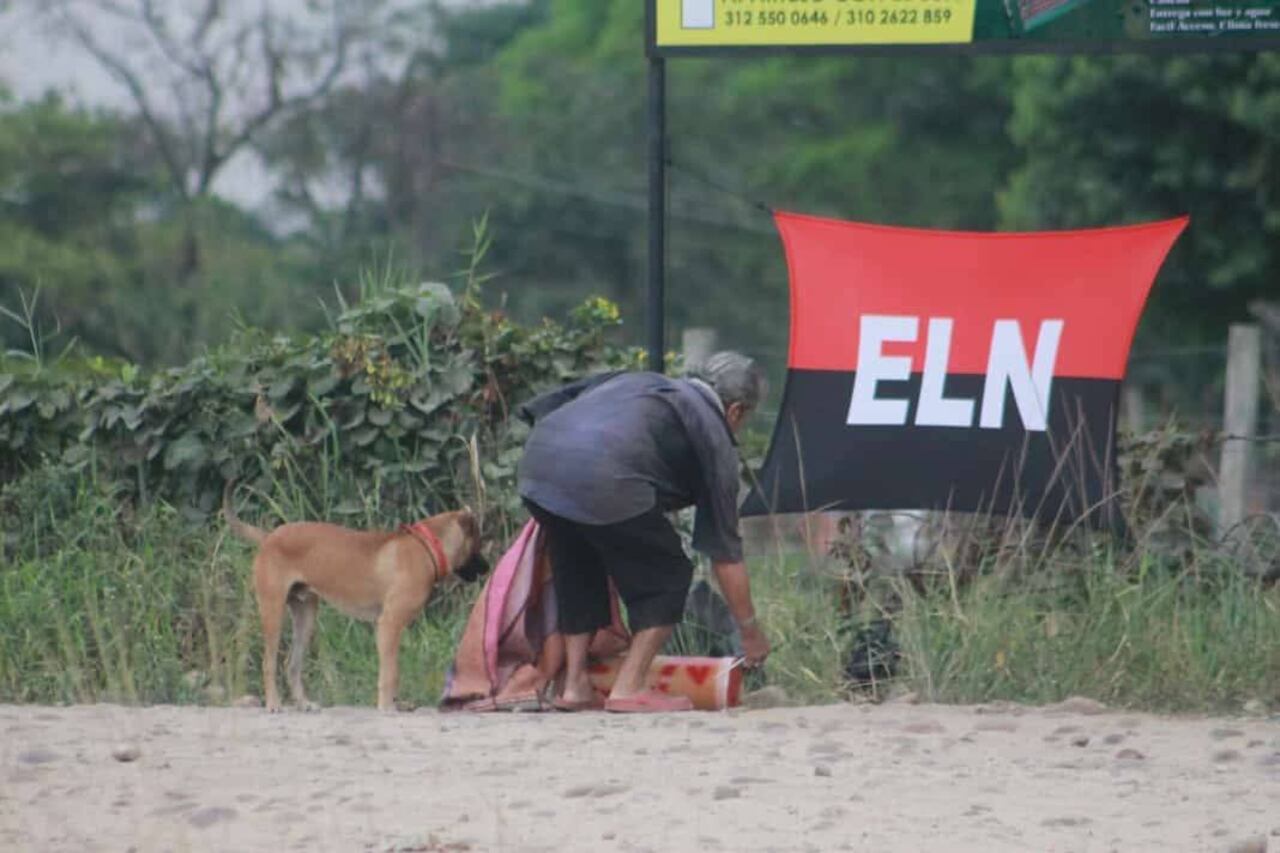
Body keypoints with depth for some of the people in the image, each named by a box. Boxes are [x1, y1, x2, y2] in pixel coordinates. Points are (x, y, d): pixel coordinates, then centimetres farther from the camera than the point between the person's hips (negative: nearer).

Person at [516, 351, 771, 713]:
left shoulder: (639, 382, 34)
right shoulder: (713, 437, 17)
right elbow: (725, 553, 20)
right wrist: (751, 631, 29)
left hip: (538, 456, 7)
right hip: (602, 478, -7)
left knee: (577, 574, 27)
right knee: (665, 575, 11)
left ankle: (574, 684, 24)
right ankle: (628, 689, 7)